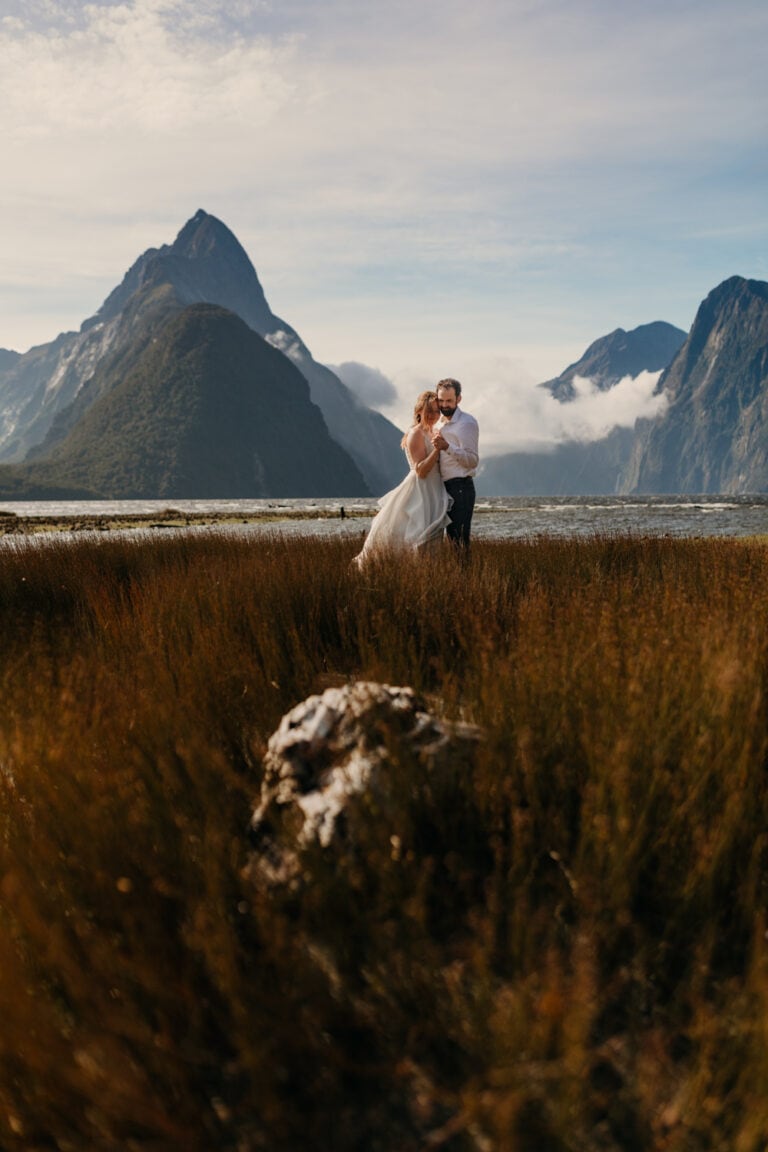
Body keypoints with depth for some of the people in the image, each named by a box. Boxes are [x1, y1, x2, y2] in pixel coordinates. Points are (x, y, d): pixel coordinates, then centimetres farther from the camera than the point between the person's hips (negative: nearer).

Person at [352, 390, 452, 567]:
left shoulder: (429, 433, 14)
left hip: (430, 495, 9)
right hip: (419, 493, -9)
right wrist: (437, 449, -27)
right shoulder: (416, 434, -13)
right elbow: (421, 470, -22)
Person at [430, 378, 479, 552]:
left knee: (460, 541, -11)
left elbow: (473, 460, -19)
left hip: (461, 487, -8)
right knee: (452, 538, 11)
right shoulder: (438, 423, 17)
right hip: (445, 487, 8)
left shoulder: (467, 423, -9)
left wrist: (447, 447, -28)